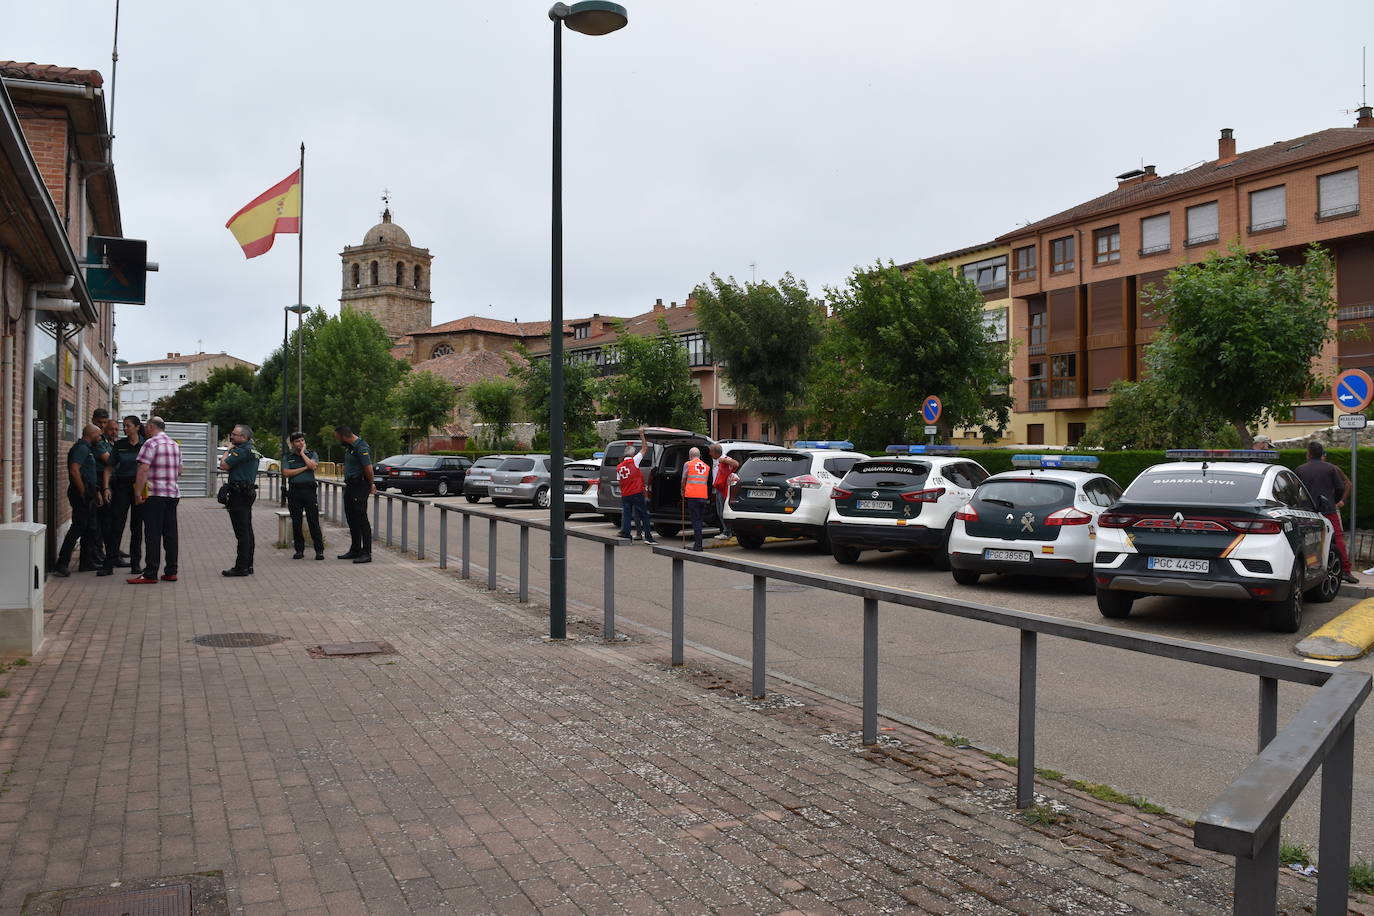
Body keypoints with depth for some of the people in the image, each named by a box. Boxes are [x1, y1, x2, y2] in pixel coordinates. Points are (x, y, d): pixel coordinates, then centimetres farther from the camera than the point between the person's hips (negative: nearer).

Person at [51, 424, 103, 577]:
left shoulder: (87, 449, 19)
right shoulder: (81, 448, -13)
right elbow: (74, 471, -24)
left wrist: (95, 492, 20)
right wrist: (83, 492, -20)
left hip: (88, 495, 11)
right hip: (81, 495, -11)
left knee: (90, 529, 14)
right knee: (78, 528, -11)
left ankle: (87, 562, 21)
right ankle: (62, 564, -10)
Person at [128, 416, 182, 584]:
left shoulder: (151, 443, -10)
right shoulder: (175, 444, 15)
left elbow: (143, 469, -17)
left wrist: (138, 494, -14)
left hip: (155, 494, -7)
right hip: (173, 493, 7)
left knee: (152, 534, -5)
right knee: (170, 533, 9)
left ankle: (150, 574, -5)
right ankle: (171, 572, 12)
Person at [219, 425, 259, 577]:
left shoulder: (242, 450, -16)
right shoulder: (252, 450, 16)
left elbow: (224, 465, -14)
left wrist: (228, 449, -4)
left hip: (239, 494, -10)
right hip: (248, 492, 10)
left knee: (242, 532, -8)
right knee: (247, 531, 12)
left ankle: (241, 567, -6)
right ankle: (248, 565, 17)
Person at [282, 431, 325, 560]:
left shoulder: (312, 454, 10)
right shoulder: (288, 457, 10)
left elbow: (312, 465, -11)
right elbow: (285, 473, -4)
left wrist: (302, 453, -1)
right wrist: (304, 468, -6)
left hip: (309, 490, -1)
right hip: (294, 491, 2)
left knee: (314, 521, -5)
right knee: (296, 522, 4)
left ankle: (319, 550, -4)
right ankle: (299, 550, 13)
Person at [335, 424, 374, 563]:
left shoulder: (361, 448, -20)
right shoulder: (349, 446, 12)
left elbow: (368, 468, -23)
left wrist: (371, 484, -8)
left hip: (360, 486, -10)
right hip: (349, 486, 10)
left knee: (361, 519, -9)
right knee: (351, 519, 14)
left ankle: (367, 553, -6)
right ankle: (355, 550, 24)